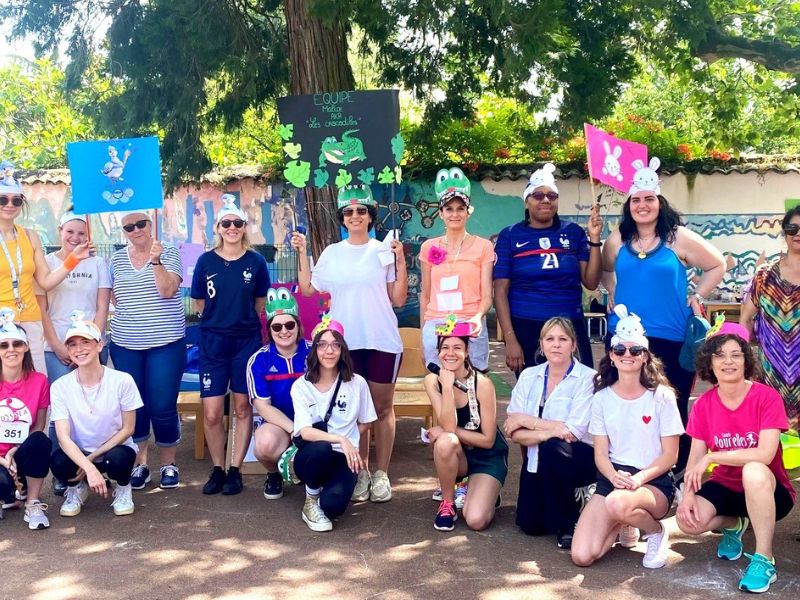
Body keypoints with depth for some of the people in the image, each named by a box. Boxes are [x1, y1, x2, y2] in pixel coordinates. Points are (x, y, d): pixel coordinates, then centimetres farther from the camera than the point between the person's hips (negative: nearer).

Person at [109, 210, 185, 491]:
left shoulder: (168, 253, -2)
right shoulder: (117, 258, 8)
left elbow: (167, 291, -14)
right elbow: (113, 295, 18)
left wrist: (155, 260, -25)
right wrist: (125, 314, 4)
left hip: (165, 342, -3)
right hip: (125, 344, 3)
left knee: (163, 407, -2)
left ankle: (168, 465, 15)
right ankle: (140, 464, 21)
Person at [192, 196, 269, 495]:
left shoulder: (256, 262, -1)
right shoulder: (206, 261, 0)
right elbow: (199, 303, 8)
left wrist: (241, 318, 7)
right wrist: (221, 317, 7)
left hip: (247, 340, 0)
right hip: (213, 341, 0)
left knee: (243, 408, 6)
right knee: (211, 413, -2)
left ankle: (235, 470, 18)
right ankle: (217, 469, 16)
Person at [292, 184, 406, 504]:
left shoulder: (385, 251, 2)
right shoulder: (332, 253, 9)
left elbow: (399, 299, 0)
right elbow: (308, 289, 7)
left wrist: (401, 261, -9)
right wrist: (302, 254, 4)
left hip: (382, 342, -2)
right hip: (345, 343, 2)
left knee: (382, 407, 4)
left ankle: (381, 474, 13)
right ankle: (361, 472, 17)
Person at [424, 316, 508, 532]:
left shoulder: (482, 384, -20)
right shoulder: (433, 381, -12)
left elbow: (488, 439, -16)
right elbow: (448, 427, -24)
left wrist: (449, 431, -18)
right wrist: (447, 386, -31)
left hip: (487, 456, -2)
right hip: (456, 457, 2)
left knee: (476, 521, -23)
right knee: (446, 442, -35)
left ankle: (487, 493, 13)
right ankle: (447, 502, -10)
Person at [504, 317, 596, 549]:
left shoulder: (587, 378, -13)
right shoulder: (529, 376, 0)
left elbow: (574, 431, -21)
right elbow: (514, 433, -6)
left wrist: (527, 420, -15)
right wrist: (548, 431, -25)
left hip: (579, 458, -3)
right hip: (538, 459, 4)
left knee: (552, 448, -35)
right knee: (529, 524, -12)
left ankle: (566, 525, -13)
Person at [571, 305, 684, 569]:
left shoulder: (661, 397, -4)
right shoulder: (602, 397, 4)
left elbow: (670, 455, -4)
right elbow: (600, 453, 3)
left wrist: (640, 478, -21)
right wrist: (615, 477, -19)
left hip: (654, 481, -3)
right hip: (612, 478, 3)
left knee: (618, 503, -40)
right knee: (581, 556, -16)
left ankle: (657, 531, -4)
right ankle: (625, 525, 17)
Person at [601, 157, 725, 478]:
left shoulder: (679, 238, -4)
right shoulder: (617, 241, 5)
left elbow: (717, 265, 5)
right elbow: (605, 270, 25)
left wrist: (697, 297, 0)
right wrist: (613, 295, 10)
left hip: (670, 337, -3)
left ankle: (677, 471, 14)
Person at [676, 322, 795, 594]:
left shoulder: (767, 397, -17)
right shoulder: (703, 404, -4)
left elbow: (765, 454, -27)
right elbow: (695, 457, -6)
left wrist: (711, 457, -27)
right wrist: (688, 494, -24)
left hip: (768, 490, -4)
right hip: (725, 487, 4)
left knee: (753, 471, -38)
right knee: (688, 520, -25)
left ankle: (764, 561, -22)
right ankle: (733, 525, 13)